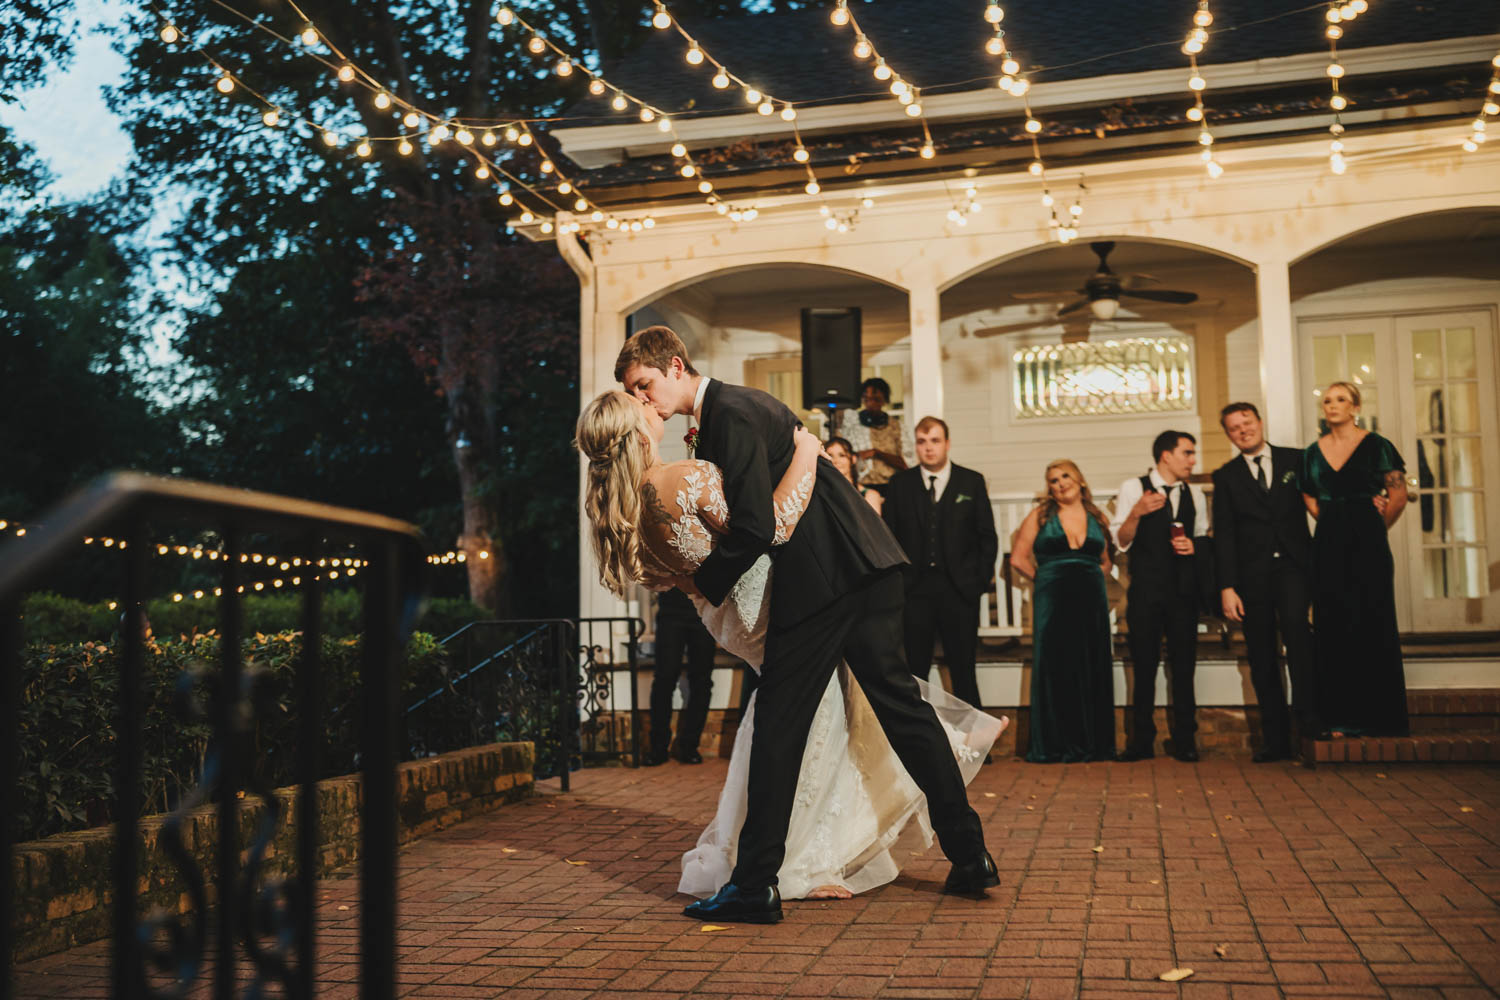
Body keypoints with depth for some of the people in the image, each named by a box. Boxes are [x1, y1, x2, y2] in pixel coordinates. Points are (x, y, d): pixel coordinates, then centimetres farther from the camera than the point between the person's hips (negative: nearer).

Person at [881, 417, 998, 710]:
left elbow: (987, 536, 6)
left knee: (963, 671, 5)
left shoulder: (972, 482, 6)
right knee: (916, 672, 7)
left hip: (959, 590, -1)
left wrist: (982, 579, -2)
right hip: (915, 590, 1)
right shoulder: (900, 484, 7)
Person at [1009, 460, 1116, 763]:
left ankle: (1093, 743, 11)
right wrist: (1046, 576, 5)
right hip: (1053, 601, -2)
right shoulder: (1040, 516, 5)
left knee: (1093, 671, 3)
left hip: (1091, 601, 2)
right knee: (1054, 671, -2)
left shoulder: (1098, 518, 12)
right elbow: (1018, 559, 4)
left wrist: (1091, 578, 4)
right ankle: (1055, 744, 4)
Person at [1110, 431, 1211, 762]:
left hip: (1184, 589, 3)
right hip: (1145, 589, -3)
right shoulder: (1133, 489, 1)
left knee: (1184, 664, 2)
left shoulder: (1194, 495, 14)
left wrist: (1195, 545, -3)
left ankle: (1185, 740, 10)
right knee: (1144, 665, 0)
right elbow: (1121, 541, -5)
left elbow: (1205, 537, 20)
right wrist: (1136, 513, -22)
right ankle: (1142, 741, 7)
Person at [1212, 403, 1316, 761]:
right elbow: (1223, 535, 5)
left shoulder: (1295, 460, 10)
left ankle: (1308, 714, -22)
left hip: (1293, 565, -1)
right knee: (1262, 659, 2)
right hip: (1252, 574, 1)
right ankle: (1275, 739, 9)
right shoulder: (1226, 476, 10)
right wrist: (1227, 587, -4)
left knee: (1295, 623, -28)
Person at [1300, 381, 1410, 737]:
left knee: (1372, 623, -1)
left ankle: (1376, 716, 7)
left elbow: (1398, 497, -1)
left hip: (1367, 544, -3)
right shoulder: (1313, 452, 9)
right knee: (1333, 626, 3)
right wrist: (1334, 525, 11)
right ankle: (1340, 717, 8)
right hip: (1328, 546, 4)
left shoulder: (1376, 446, -2)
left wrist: (1372, 530, 5)